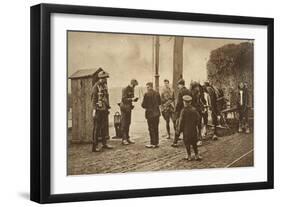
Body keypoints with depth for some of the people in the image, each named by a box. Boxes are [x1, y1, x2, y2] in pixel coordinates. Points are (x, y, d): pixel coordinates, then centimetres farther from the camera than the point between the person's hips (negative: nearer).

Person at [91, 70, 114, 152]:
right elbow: (93, 99, -14)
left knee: (104, 127, 13)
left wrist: (108, 108, 18)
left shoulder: (105, 85, 13)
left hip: (105, 109, 8)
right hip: (99, 109, -8)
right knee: (97, 128, -4)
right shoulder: (96, 86, -11)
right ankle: (94, 146, -1)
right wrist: (94, 110, -19)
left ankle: (104, 143, 23)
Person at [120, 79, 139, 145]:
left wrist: (134, 99, 0)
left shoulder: (132, 89, 12)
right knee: (124, 124, -6)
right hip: (124, 108, -8)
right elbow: (123, 99, -20)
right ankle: (124, 139, -5)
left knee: (128, 123, 10)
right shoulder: (125, 89, -14)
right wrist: (131, 99, -27)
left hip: (129, 108, 8)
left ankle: (127, 138, 16)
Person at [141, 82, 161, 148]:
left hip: (150, 113, -6)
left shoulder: (146, 94, -14)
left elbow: (143, 105, -12)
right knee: (156, 128, 13)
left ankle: (153, 143, 2)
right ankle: (156, 143, 17)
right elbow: (159, 103, 10)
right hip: (157, 113, 6)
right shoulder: (157, 93, 3)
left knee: (151, 129, 0)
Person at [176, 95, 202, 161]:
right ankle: (197, 155, 15)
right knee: (194, 143, 15)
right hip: (194, 130, 4)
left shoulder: (184, 111, -17)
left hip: (186, 130, -4)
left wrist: (178, 130, -4)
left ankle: (189, 156, 11)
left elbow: (181, 121, -14)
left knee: (187, 143, 7)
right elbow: (198, 119, 5)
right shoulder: (194, 110, -3)